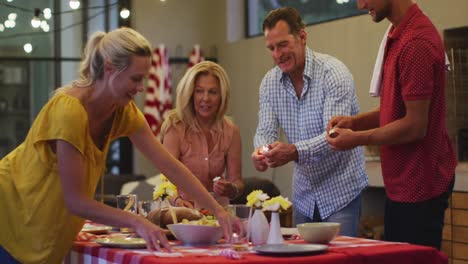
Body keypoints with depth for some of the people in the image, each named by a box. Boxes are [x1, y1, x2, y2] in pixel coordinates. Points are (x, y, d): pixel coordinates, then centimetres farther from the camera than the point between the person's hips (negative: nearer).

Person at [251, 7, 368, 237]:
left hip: (341, 191, -5)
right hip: (304, 191, 5)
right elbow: (265, 131, -2)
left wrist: (295, 151, -43)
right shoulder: (269, 83, 1)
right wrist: (261, 153, -26)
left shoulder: (334, 73, -17)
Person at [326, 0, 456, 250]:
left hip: (418, 187, -10)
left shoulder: (416, 43, -21)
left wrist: (357, 138, -12)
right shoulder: (399, 35, 11)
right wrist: (355, 121, 3)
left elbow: (415, 125, -21)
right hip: (401, 184, 10)